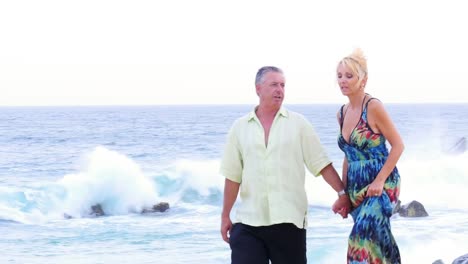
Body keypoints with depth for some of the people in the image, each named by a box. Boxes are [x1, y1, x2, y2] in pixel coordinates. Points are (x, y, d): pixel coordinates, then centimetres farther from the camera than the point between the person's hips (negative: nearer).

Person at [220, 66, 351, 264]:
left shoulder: (298, 123, 4)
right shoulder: (240, 127, 8)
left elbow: (321, 164, 3)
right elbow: (233, 176, 11)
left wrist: (342, 193, -6)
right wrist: (225, 216, 10)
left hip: (289, 221, -1)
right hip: (248, 223, 1)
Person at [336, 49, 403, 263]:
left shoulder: (373, 107, -12)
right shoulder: (342, 113, 10)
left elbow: (398, 145, -11)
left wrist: (379, 181, -18)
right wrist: (343, 192, 16)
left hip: (381, 186, -7)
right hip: (356, 187, 8)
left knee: (363, 237, -23)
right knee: (376, 239, 11)